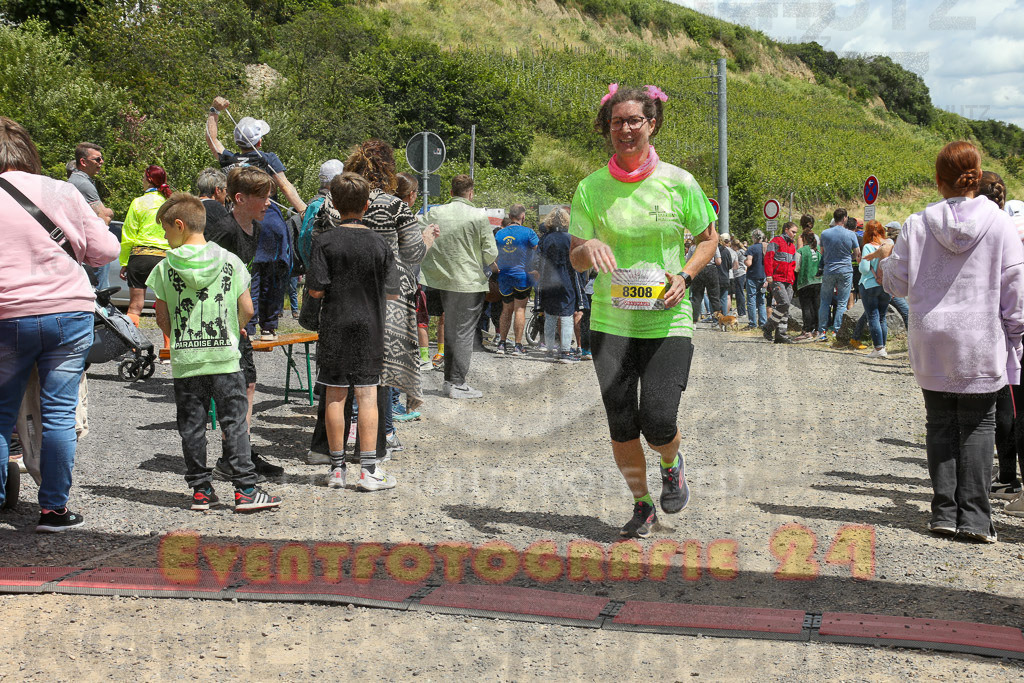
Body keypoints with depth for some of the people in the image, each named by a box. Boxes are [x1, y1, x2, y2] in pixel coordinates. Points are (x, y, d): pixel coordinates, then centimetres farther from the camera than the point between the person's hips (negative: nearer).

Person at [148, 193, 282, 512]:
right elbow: (247, 310, 0)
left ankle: (201, 489, 13)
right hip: (225, 357, 0)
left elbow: (162, 318, 1)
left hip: (184, 361, 0)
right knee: (234, 423, 4)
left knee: (191, 426, 9)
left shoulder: (165, 268, -2)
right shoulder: (230, 262, -1)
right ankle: (245, 489, 1)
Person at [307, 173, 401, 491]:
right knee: (367, 395, 3)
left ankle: (337, 467, 13)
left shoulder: (325, 241, -7)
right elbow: (392, 293, -1)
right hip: (370, 327, 1)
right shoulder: (380, 243, -3)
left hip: (335, 326, 0)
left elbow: (316, 290, -11)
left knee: (335, 395, 7)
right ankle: (368, 468, 3)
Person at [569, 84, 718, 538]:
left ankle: (672, 465, 28)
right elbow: (575, 259, 6)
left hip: (667, 322, -1)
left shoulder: (679, 183, -2)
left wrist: (685, 275, -8)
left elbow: (708, 238, 10)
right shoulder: (591, 189, 1)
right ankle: (641, 505, 25)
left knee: (658, 424, -9)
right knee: (621, 425, 1)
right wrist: (589, 248, -18)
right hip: (610, 321, 2)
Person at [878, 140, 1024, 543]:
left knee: (941, 424, 11)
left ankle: (945, 512, 9)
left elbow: (897, 283, 2)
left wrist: (885, 256, 23)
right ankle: (974, 517, -1)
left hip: (931, 344, 1)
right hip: (982, 345, -1)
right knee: (978, 425, 5)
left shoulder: (917, 225, -4)